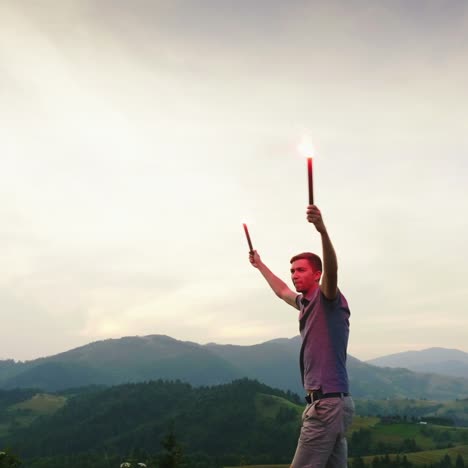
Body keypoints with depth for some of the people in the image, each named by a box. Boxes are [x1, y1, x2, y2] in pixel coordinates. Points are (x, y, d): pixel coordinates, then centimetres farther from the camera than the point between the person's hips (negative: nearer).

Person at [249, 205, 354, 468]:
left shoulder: (327, 298, -7)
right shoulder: (306, 303, 18)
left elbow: (332, 270, -29)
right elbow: (281, 291, 39)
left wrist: (322, 230, -45)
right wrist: (260, 265, 50)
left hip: (328, 402, -9)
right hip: (332, 402, 9)